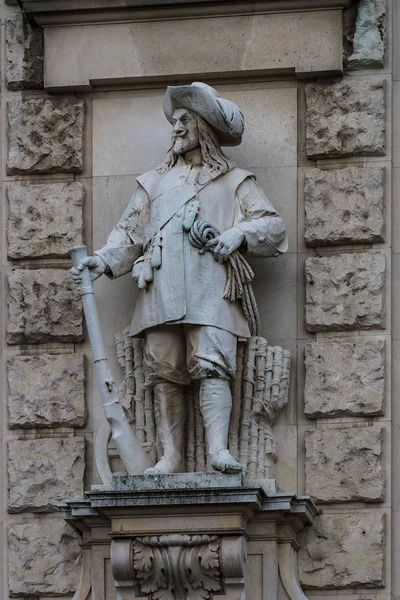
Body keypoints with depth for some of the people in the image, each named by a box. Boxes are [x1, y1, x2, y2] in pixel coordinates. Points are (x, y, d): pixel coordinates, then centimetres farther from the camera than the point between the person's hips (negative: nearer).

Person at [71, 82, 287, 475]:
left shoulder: (234, 182, 18)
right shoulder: (155, 182, 27)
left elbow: (273, 225, 12)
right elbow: (129, 231, 21)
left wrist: (239, 234, -6)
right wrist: (103, 261, 4)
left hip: (210, 288, -3)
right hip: (161, 291, 3)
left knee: (211, 365, -18)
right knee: (164, 372, -7)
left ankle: (218, 450, -29)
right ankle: (171, 458, -10)